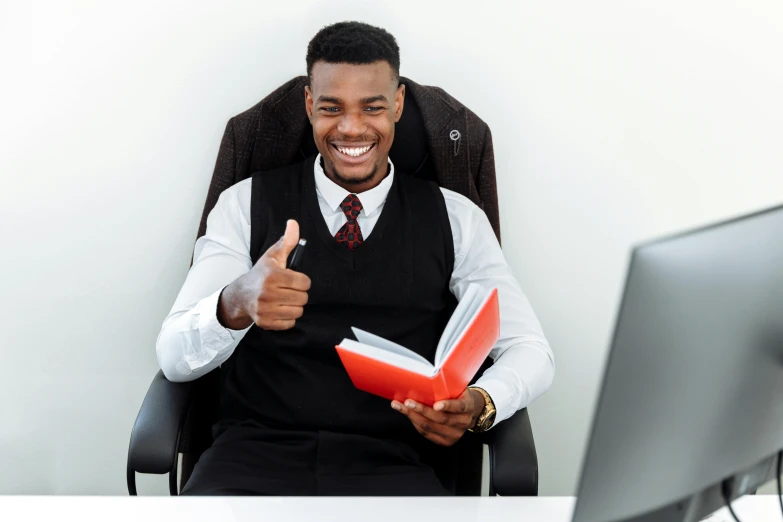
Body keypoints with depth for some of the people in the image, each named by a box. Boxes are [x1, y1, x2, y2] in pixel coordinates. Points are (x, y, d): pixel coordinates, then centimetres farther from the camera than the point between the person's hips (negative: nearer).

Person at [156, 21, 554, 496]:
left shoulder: (455, 218, 12)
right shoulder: (247, 203, 8)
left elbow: (531, 350, 8)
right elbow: (174, 358, -1)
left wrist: (479, 405, -16)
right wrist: (236, 304, -25)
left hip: (389, 468, 2)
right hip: (257, 453, -1)